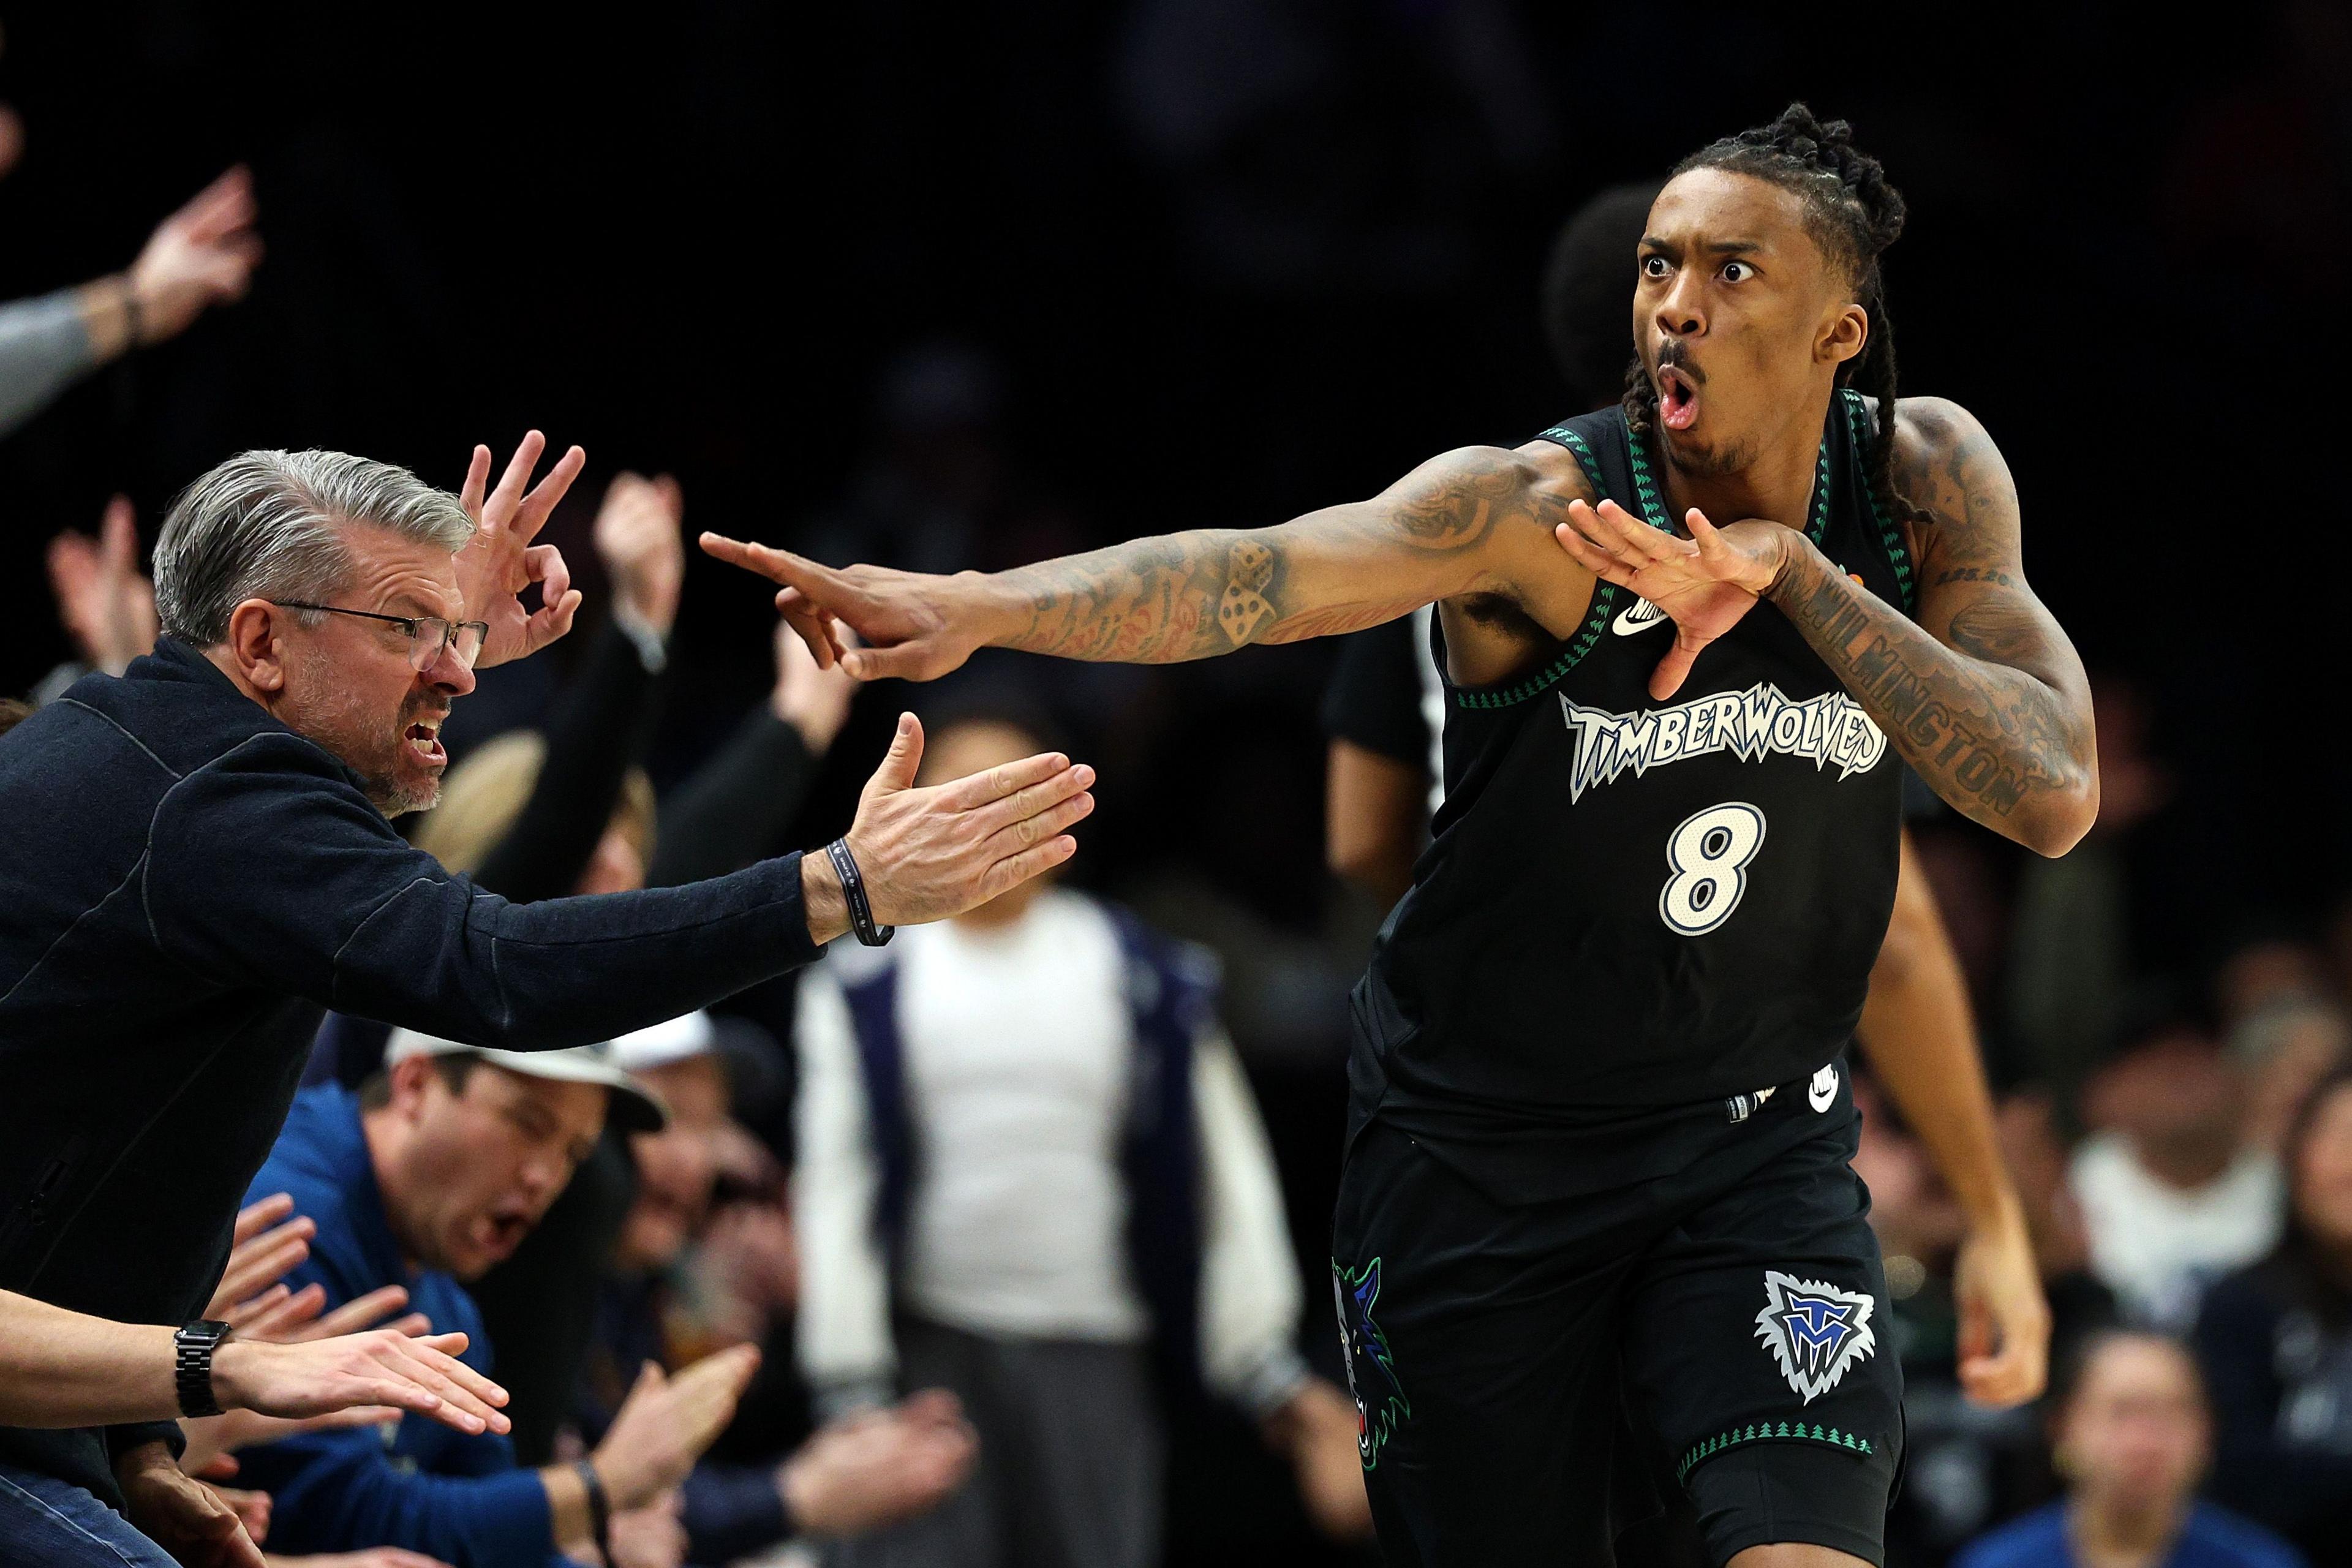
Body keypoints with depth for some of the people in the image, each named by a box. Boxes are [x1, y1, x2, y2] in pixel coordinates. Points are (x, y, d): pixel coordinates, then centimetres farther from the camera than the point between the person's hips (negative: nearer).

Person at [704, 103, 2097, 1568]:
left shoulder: (1927, 481, -8)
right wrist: (973, 606, -56)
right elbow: (1256, 574, -37)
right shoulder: (1538, 509, -20)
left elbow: (2055, 797, -17)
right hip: (1479, 1156, -2)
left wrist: (1795, 573, -27)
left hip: (1760, 1145, 2)